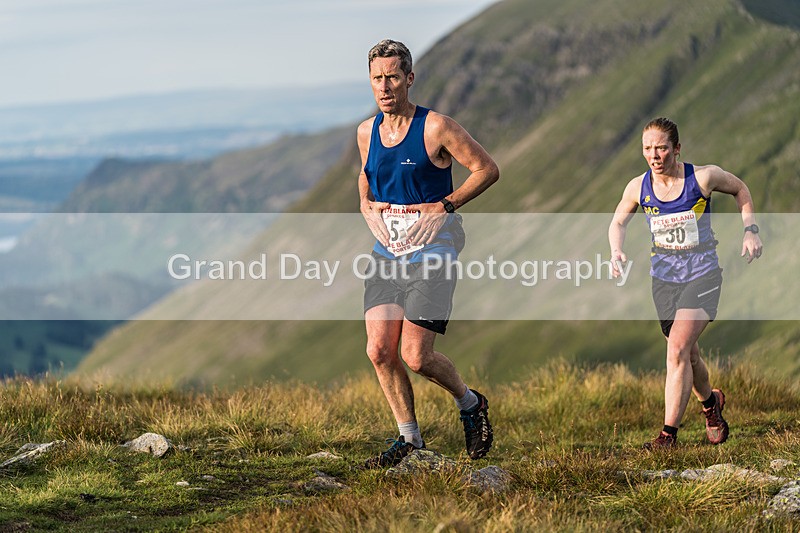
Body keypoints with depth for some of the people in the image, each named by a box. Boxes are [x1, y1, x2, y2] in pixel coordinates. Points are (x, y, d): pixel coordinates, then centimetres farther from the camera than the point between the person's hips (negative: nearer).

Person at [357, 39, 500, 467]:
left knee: (415, 356, -11)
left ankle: (470, 403, 18)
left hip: (432, 247, -6)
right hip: (387, 250, 6)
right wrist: (367, 206, 8)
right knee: (379, 350, -5)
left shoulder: (435, 127, -9)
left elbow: (487, 169, -4)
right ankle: (408, 437, 12)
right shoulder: (366, 132, 8)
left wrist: (443, 207, -12)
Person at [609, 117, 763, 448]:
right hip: (664, 278, 4)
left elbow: (740, 189, 7)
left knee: (678, 349, -20)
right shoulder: (638, 188, -6)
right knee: (687, 355, 13)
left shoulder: (703, 177, -14)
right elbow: (618, 222, 12)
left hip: (702, 275, -4)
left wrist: (750, 231, -1)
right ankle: (710, 403, 45)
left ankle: (669, 434, -17)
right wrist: (616, 250, -8)